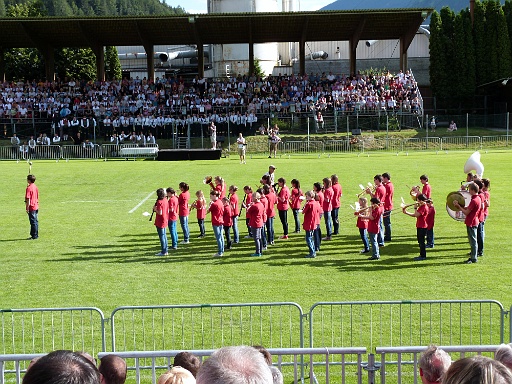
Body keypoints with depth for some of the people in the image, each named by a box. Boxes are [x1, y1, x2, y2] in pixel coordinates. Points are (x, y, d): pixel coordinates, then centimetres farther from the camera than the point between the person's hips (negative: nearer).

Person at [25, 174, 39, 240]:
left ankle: (34, 236, 0)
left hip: (31, 207, -8)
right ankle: (36, 235, 20)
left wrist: (27, 208, -14)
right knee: (35, 221, 14)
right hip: (36, 207, 8)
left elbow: (28, 199, -18)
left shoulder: (29, 188, -16)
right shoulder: (36, 187, 9)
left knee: (33, 222, -4)